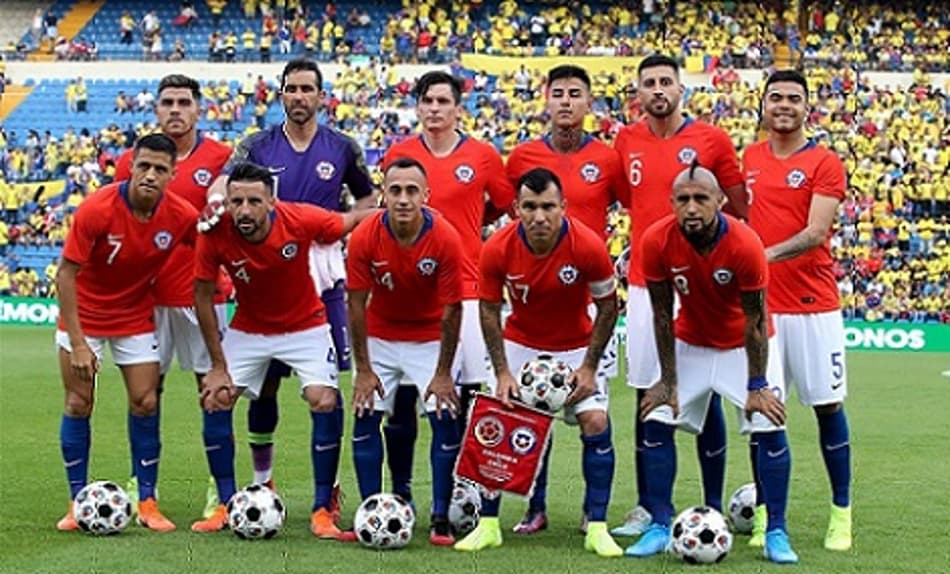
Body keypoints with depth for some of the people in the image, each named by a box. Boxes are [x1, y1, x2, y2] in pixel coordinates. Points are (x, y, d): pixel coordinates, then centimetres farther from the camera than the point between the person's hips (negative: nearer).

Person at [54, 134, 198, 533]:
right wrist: (77, 342, -23)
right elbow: (66, 273, -20)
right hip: (84, 315, -2)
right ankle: (78, 501, 11)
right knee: (78, 404, -1)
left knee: (146, 403, -2)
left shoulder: (181, 215, -17)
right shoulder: (96, 210, -25)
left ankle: (147, 502, 7)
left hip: (136, 316, 2)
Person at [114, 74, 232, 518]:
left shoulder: (220, 158, -2)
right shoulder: (132, 161, 5)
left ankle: (220, 484, 10)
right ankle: (141, 482, 16)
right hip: (147, 293, 2)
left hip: (202, 292, -2)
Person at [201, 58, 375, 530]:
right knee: (264, 385, 7)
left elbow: (368, 201, 17)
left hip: (323, 281, 0)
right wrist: (217, 197, -40)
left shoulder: (342, 149, 5)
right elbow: (227, 178, -16)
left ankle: (326, 497, 4)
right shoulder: (258, 147, 3)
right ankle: (262, 481, 27)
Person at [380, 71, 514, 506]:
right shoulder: (397, 154, 7)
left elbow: (505, 205, 13)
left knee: (465, 394, 0)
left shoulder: (482, 156, 2)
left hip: (464, 287, -1)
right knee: (401, 395, 2)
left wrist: (463, 226, 8)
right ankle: (400, 491, 13)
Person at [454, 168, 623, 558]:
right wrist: (502, 372, -12)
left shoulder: (588, 246, -26)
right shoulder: (497, 249, -22)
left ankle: (597, 528, -2)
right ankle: (488, 525, 7)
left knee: (596, 422, -14)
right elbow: (489, 309, -7)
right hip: (520, 343, 1)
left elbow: (607, 306, -11)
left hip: (576, 346, -1)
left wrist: (589, 367, -13)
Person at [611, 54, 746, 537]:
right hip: (645, 285, 3)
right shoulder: (626, 143, 7)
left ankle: (713, 508, 10)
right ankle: (646, 507, 14)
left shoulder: (712, 140, -1)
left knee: (706, 397, 2)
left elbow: (740, 211, 4)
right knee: (648, 397, 6)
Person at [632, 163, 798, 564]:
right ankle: (660, 526, 6)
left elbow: (755, 320, -20)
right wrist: (668, 380, -10)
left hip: (745, 346, -2)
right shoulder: (657, 242, -24)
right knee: (656, 422, -7)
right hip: (691, 343, 2)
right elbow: (662, 315, -13)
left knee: (769, 429, -12)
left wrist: (757, 386, -17)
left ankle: (776, 533, 1)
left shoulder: (744, 245, -30)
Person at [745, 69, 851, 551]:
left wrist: (768, 254, -28)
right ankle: (764, 515, 13)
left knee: (828, 405, 2)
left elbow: (816, 232, -14)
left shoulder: (824, 164, -3)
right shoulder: (748, 160, 10)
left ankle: (841, 514, 12)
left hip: (813, 305, -3)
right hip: (757, 304, 3)